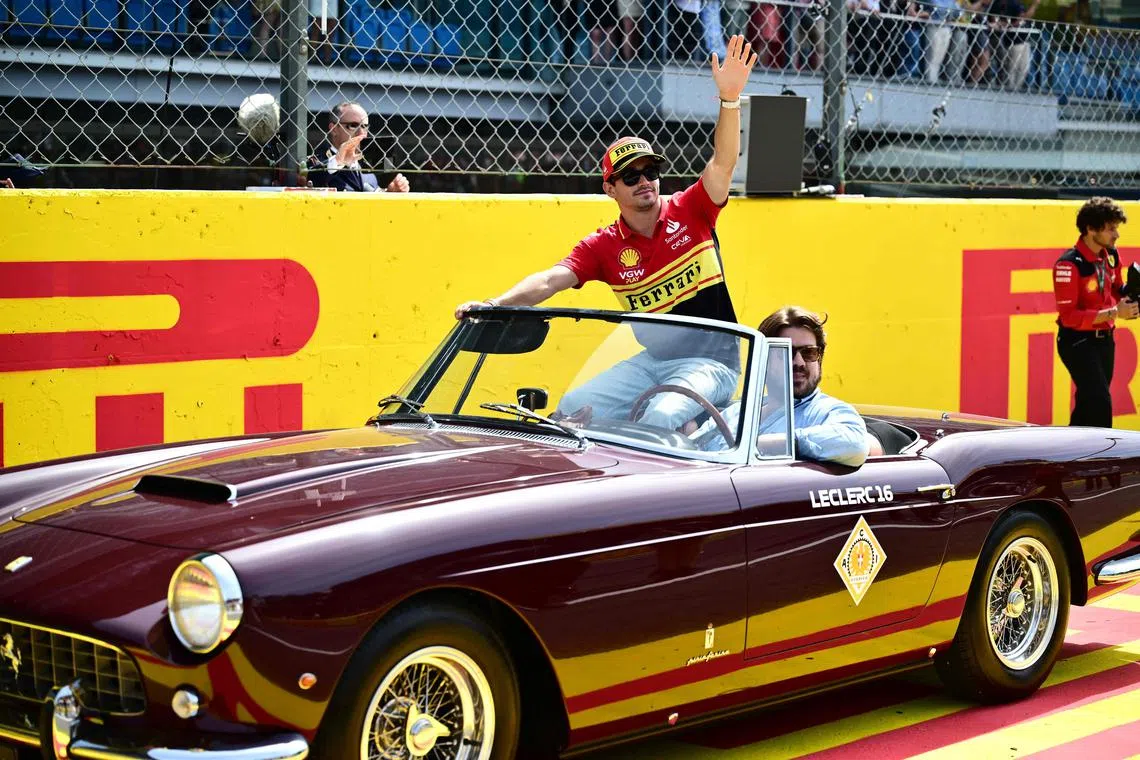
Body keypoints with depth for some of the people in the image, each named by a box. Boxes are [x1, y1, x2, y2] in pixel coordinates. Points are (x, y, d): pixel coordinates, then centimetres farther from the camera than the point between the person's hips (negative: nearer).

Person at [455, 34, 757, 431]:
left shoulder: (689, 211, -3)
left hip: (711, 360, -4)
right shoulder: (602, 246, 2)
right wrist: (495, 304, -29)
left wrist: (729, 97, -33)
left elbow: (723, 162, -17)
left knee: (662, 418, -31)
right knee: (573, 409, -11)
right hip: (652, 359, 4)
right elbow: (549, 280, -11)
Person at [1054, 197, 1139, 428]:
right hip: (1078, 342, -8)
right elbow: (1069, 316, -23)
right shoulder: (1069, 264, -22)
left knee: (1088, 405, 16)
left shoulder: (1111, 255, 2)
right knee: (1100, 403, -14)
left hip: (1104, 340, 8)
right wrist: (1113, 313, -26)